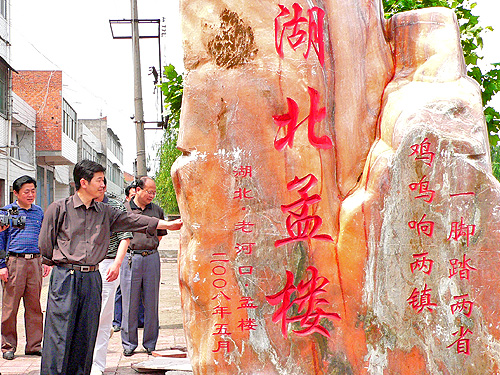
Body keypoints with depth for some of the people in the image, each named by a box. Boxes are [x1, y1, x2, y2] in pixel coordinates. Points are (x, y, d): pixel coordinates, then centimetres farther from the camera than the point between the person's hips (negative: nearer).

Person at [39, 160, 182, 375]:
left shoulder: (105, 212, 12)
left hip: (93, 278, 5)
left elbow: (131, 220, 6)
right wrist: (65, 263, 8)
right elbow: (44, 244, 5)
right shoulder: (59, 208, 0)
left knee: (86, 335, 7)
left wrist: (167, 225, -2)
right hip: (65, 277, -4)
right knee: (59, 335, -6)